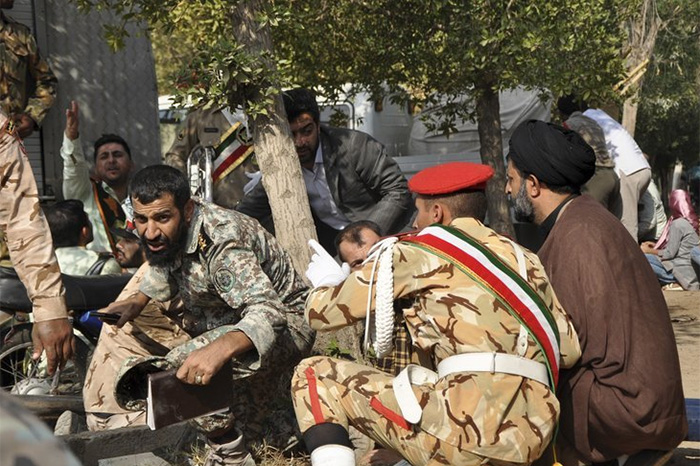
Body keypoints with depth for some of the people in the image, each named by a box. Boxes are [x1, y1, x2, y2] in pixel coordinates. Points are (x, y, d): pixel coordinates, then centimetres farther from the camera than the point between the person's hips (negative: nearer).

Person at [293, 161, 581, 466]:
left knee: (314, 376, 8)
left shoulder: (417, 252, 5)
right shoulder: (524, 259, 19)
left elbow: (322, 311, 9)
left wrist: (327, 280, 32)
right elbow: (569, 349, 15)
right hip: (530, 440, 7)